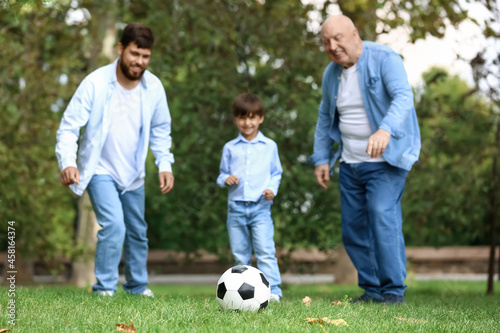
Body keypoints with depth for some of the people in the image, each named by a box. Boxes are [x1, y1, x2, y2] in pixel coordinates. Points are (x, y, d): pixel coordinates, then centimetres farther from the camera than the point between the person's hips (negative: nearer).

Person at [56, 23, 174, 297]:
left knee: (137, 232, 16)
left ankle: (137, 286, 36)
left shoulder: (154, 87, -9)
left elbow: (160, 130, 6)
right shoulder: (96, 83, -21)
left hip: (134, 175, 5)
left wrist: (165, 164, -4)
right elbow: (69, 126, -19)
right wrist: (68, 161, -33)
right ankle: (104, 289, -8)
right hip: (100, 171, -5)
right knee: (114, 226, -21)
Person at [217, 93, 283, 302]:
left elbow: (276, 173, 12)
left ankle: (272, 290, -16)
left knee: (265, 251, -14)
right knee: (239, 254, 6)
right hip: (236, 207, 2)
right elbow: (223, 174, 15)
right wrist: (225, 179, -8)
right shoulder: (230, 148, 11)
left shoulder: (269, 146, 8)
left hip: (260, 207, -2)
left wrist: (272, 189, -6)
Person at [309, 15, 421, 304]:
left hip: (386, 160, -7)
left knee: (382, 216, -21)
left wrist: (385, 130, -46)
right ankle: (371, 290, 16)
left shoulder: (385, 59, -12)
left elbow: (403, 97, -28)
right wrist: (322, 158, 13)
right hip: (351, 163, 7)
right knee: (353, 229, 5)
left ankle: (394, 291, -15)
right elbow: (325, 117, 20)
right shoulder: (331, 74, 8)